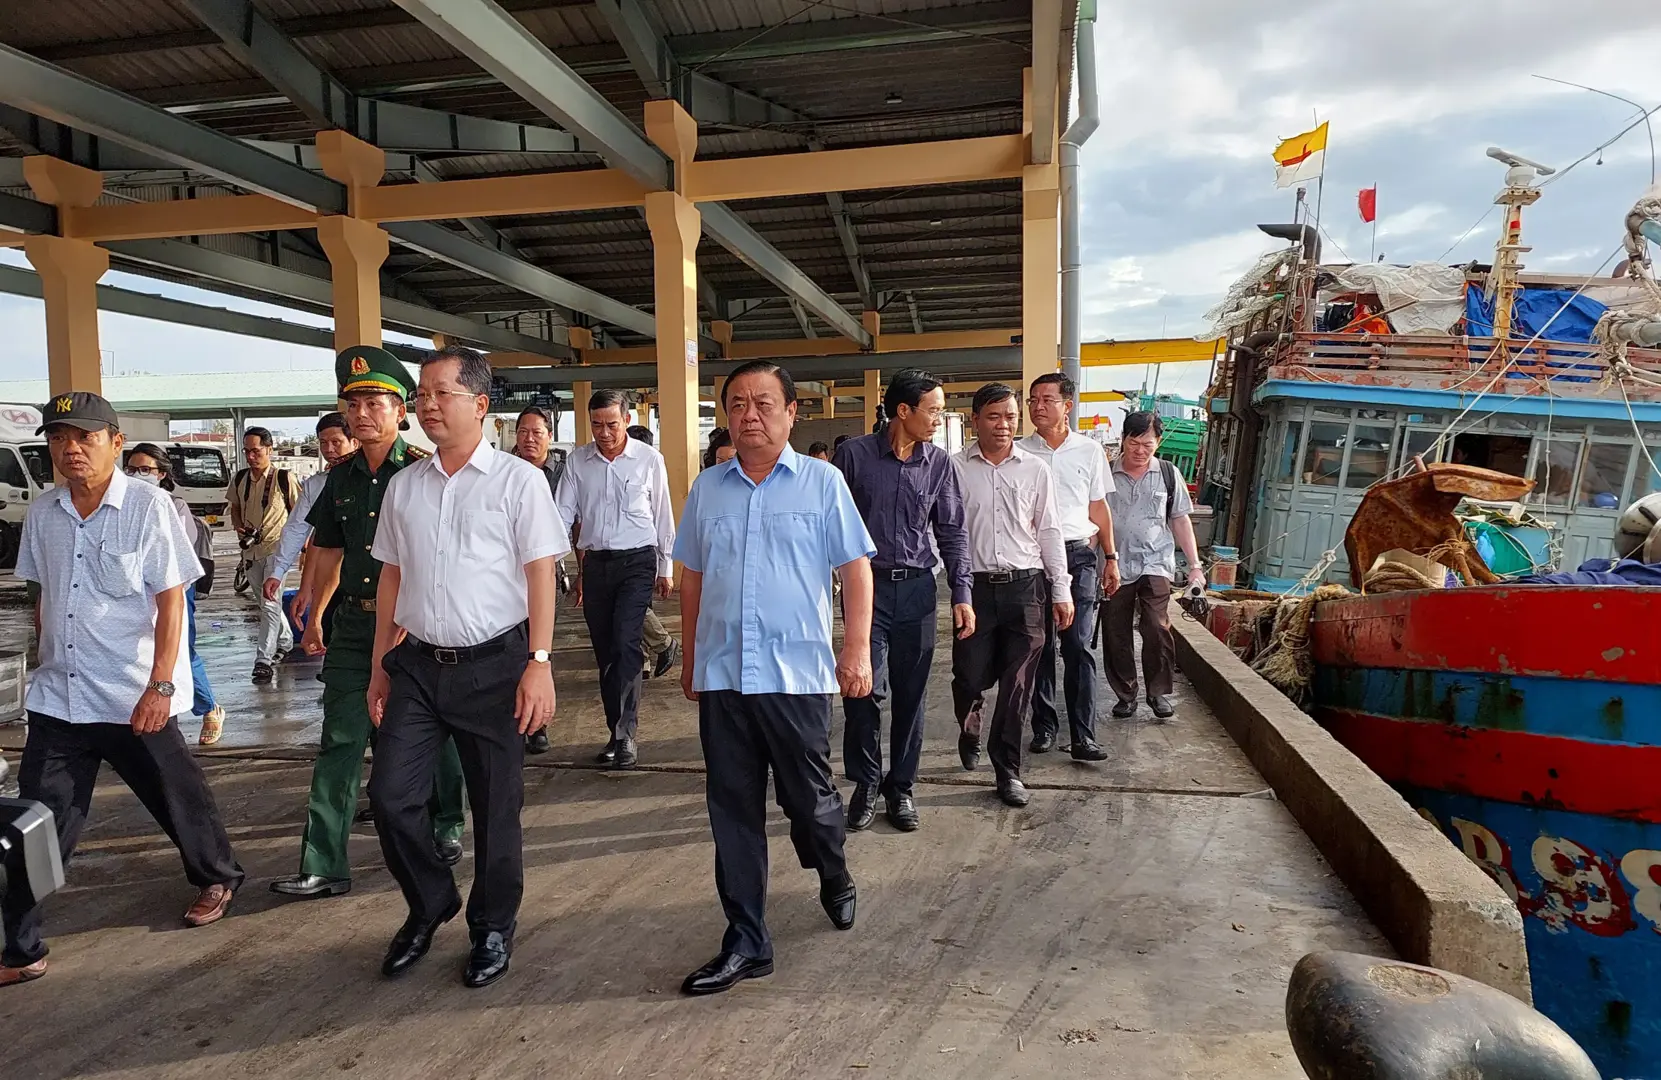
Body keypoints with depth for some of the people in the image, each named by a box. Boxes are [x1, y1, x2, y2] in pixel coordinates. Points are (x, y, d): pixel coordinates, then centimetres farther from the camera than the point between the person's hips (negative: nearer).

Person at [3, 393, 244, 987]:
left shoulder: (149, 505, -11)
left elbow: (171, 602, -12)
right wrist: (48, 665, 19)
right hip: (57, 698, 5)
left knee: (177, 799, 11)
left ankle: (218, 876, 36)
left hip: (136, 698, -4)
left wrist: (160, 685, -17)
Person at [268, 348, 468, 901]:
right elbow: (329, 549, 19)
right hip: (354, 625, 5)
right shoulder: (343, 476, 9)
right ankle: (324, 866, 11)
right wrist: (315, 615, 21)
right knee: (339, 741, 5)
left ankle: (446, 826, 32)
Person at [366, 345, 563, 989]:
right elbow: (391, 577, 14)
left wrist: (539, 663, -14)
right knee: (390, 795, 1)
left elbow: (540, 574, -8)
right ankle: (429, 905, 28)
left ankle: (493, 928, 28)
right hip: (416, 663, 4)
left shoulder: (518, 480, -5)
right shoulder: (403, 486, 9)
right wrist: (380, 667, 13)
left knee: (496, 805, 7)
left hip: (492, 664, -4)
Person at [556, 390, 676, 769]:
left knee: (625, 645, -15)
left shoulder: (649, 459, -1)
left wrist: (666, 568, 7)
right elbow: (563, 513, 3)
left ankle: (624, 732, -8)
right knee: (604, 650, 8)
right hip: (594, 562, 4)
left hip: (637, 561, -3)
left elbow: (663, 517, 4)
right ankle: (618, 732, 19)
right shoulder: (577, 461, 5)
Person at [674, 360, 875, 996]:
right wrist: (691, 657, 18)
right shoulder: (706, 489, 10)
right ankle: (746, 944, 21)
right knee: (733, 811, 8)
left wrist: (857, 648, -9)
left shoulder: (822, 482, 0)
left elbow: (856, 568, -2)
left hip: (797, 674, -3)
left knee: (809, 799, 8)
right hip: (721, 676, 3)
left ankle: (835, 880, 41)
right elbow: (692, 577, 16)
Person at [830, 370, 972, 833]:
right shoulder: (854, 454, -4)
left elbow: (952, 531, 7)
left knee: (910, 694, 8)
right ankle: (866, 782, 16)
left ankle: (901, 787, 23)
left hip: (917, 587, 3)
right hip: (867, 585, -2)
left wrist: (961, 594, 1)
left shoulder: (939, 463, 3)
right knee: (864, 688, -5)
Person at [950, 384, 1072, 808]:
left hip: (1024, 586, 2)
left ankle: (1007, 771, 15)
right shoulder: (954, 467, 0)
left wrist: (1061, 590, 7)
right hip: (976, 585, -1)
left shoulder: (1035, 469, 7)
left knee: (1017, 684, 3)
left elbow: (1048, 531, 10)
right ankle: (969, 727, 37)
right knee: (970, 677, 3)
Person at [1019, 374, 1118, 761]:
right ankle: (1044, 727, 17)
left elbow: (1099, 508, 14)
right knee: (1040, 647, 6)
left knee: (1079, 647, -4)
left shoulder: (1089, 450, 8)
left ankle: (1084, 737, -2)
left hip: (1078, 555, 0)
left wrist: (1111, 558, 11)